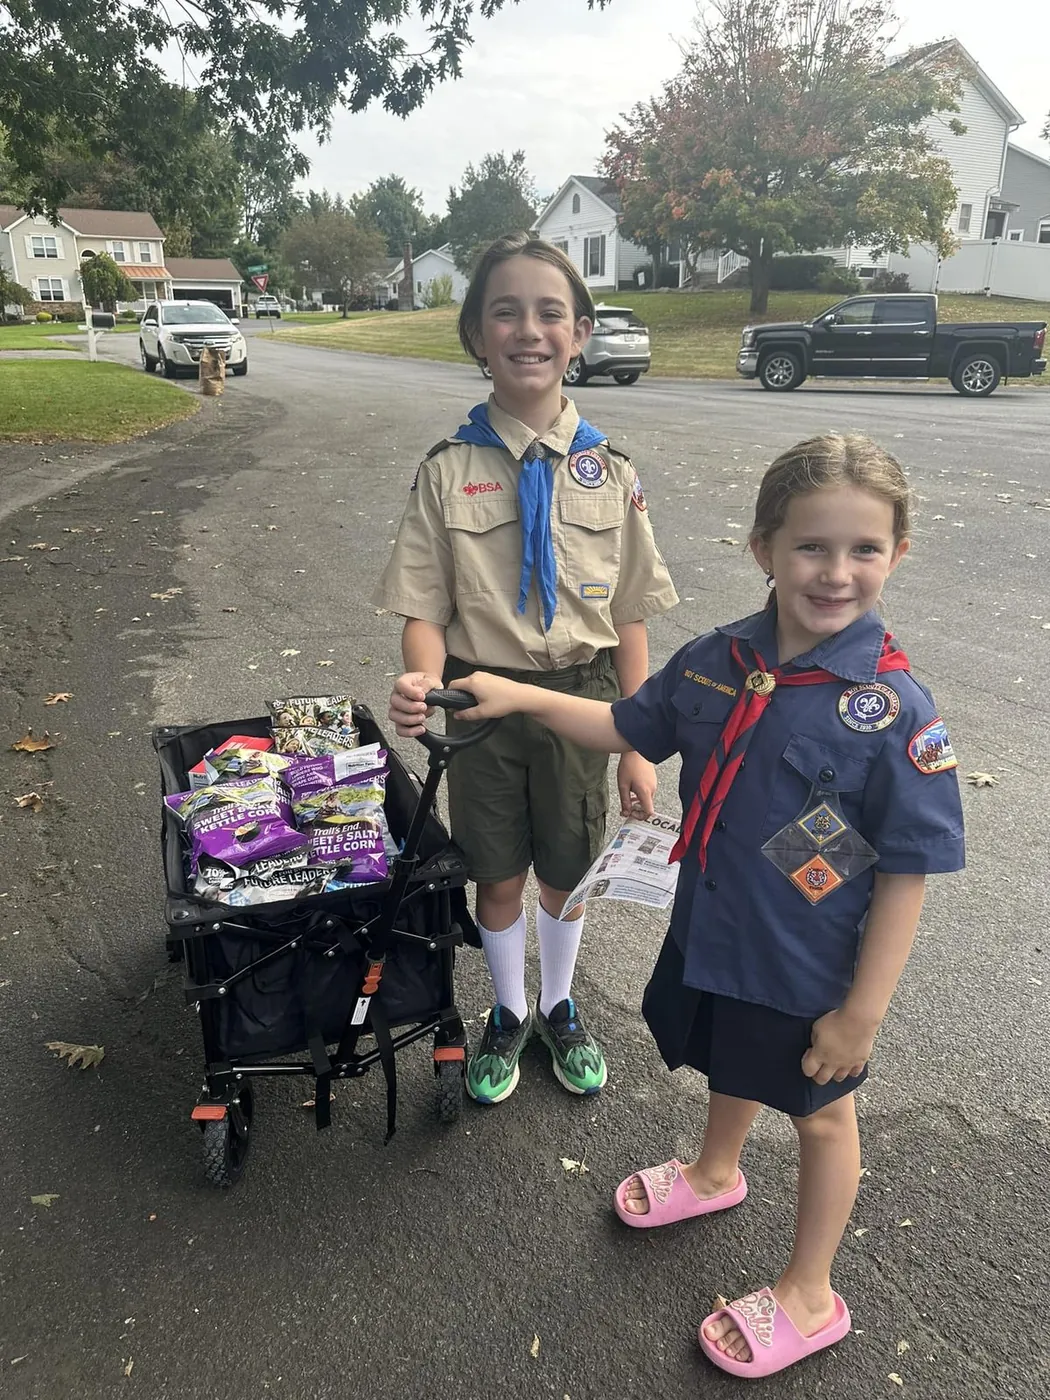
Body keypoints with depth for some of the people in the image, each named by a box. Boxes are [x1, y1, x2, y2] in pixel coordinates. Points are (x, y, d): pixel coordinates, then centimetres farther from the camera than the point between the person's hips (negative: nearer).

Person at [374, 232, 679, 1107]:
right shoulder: (449, 470, -7)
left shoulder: (608, 471, -5)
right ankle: (509, 1015, 43)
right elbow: (427, 609, -6)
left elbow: (629, 617, -2)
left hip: (579, 698, 1)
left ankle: (559, 1009, 45)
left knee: (566, 873, 17)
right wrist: (424, 682, -29)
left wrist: (639, 748, -1)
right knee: (500, 876, 15)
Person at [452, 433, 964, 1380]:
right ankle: (716, 1173, 63)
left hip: (811, 972, -5)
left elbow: (906, 873, -19)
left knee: (820, 1112, 20)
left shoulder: (895, 709, -24)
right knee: (731, 1066, 31)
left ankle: (810, 1297, 45)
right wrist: (519, 695, -4)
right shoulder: (717, 661, -10)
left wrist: (863, 1011, -15)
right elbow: (630, 727, 6)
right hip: (711, 936, 5)